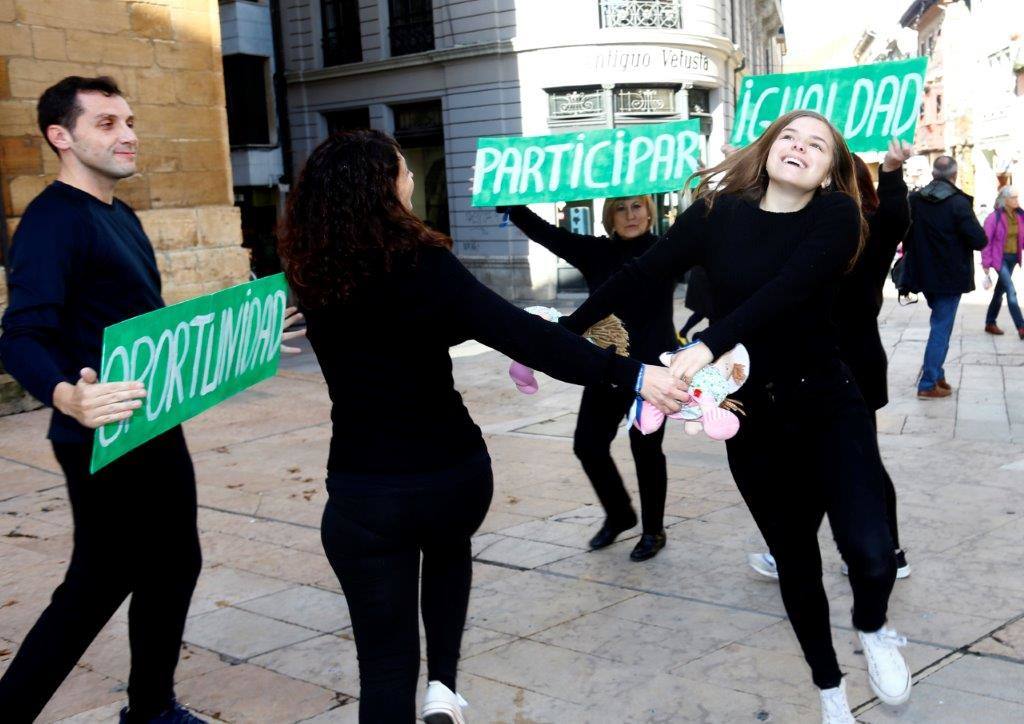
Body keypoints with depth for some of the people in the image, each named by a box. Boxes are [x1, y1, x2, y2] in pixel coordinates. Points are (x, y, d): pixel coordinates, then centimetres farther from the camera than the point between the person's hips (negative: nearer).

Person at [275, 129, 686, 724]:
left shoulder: (311, 275, -3)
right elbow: (521, 334, -25)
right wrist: (629, 374, -28)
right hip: (454, 472, -1)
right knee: (448, 550, 35)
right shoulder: (421, 262, -15)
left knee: (386, 662, 10)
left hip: (365, 491, 1)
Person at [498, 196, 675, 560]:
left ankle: (654, 530, 24)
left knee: (646, 449, 4)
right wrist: (506, 199, -13)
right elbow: (543, 231, -2)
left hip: (653, 369, -4)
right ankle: (618, 515, 31)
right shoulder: (596, 252, 3)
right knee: (588, 444, 6)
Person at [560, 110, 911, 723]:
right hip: (753, 419, 2)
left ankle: (874, 631, 22)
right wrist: (567, 331, 6)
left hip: (829, 406, -1)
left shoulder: (836, 215, -9)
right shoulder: (720, 213, -3)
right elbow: (642, 274, 2)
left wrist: (708, 345, -37)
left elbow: (790, 289, -25)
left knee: (871, 554, -15)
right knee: (795, 559, 11)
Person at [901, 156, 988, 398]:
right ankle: (928, 385, 2)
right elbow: (979, 241, -18)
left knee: (940, 323, 22)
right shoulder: (959, 203, -18)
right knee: (941, 328, 1)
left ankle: (937, 375, 22)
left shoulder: (914, 200, -2)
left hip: (923, 274, 6)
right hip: (949, 277, -6)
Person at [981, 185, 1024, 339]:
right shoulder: (995, 217, -13)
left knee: (1000, 291, 16)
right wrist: (986, 263, -14)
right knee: (1011, 292, -14)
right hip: (1000, 258, -6)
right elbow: (986, 241, -12)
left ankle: (990, 323, 28)